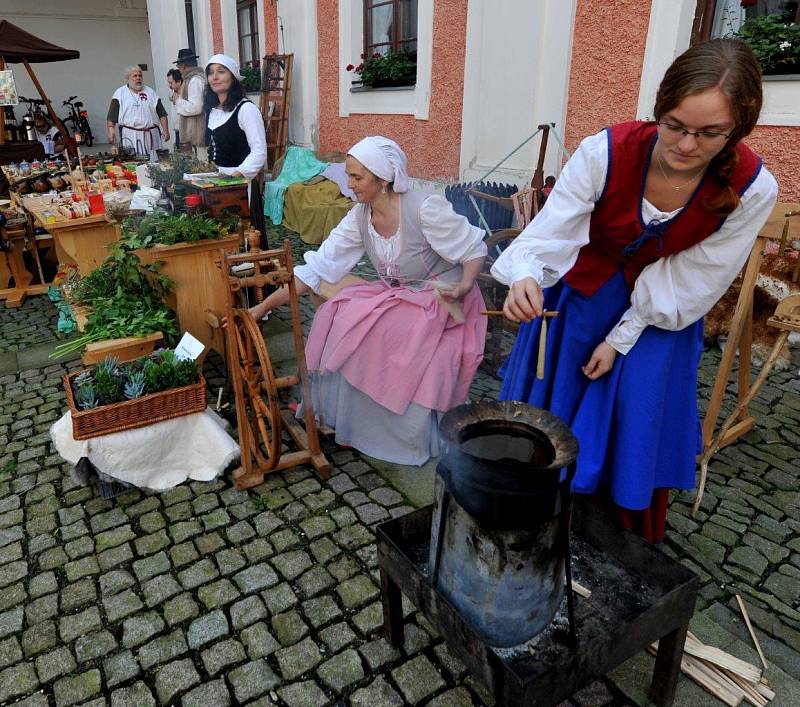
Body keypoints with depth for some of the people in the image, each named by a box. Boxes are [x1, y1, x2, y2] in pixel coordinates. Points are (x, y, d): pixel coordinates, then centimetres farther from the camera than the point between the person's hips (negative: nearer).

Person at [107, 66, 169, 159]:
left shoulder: (151, 92, 15)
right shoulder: (120, 93, 8)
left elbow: (162, 114, 13)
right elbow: (111, 117, 3)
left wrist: (165, 130, 2)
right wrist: (111, 131, -10)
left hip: (150, 135, 3)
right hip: (130, 136, -2)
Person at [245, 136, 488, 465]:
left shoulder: (425, 209, -23)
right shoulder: (359, 217, -6)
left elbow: (475, 249, -12)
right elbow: (316, 268, -7)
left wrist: (464, 287, -31)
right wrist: (264, 306, -11)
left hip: (442, 300, -6)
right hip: (396, 296, 6)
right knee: (337, 315, -12)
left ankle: (413, 438, -5)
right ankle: (353, 420, 3)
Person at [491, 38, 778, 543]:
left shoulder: (751, 190, -23)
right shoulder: (607, 152, -28)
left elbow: (691, 283, -15)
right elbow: (550, 232, -29)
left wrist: (621, 339, -14)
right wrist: (525, 279, -51)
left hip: (661, 312, 1)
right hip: (583, 292, 0)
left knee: (638, 430, 4)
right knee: (549, 406, 9)